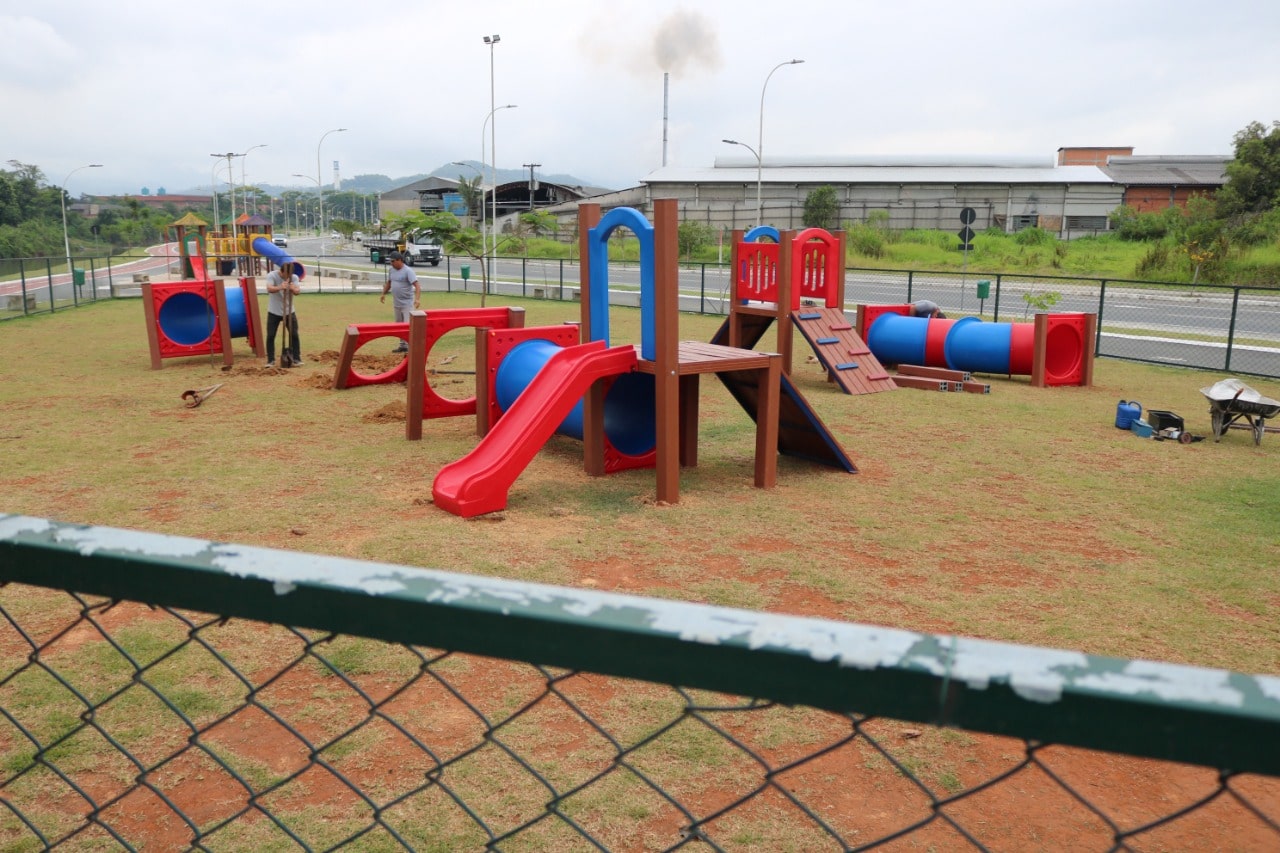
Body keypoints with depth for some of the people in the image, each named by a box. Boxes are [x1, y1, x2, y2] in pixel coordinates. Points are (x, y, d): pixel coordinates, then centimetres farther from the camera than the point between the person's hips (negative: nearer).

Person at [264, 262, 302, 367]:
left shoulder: (294, 277, -8)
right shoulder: (272, 275, -15)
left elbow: (297, 291, -22)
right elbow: (269, 289, -33)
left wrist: (294, 289, -47)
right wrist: (280, 287, -53)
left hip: (289, 311, 2)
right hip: (274, 312, -2)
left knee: (294, 335, 0)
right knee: (270, 336, -3)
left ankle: (296, 359, 10)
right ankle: (271, 360, 6)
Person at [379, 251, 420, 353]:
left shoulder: (408, 271, -16)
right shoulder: (391, 270, 7)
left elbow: (416, 285, -25)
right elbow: (389, 283, 25)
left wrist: (417, 298, -37)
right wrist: (384, 294, 19)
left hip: (407, 303, -8)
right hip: (396, 303, 8)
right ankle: (403, 345, 26)